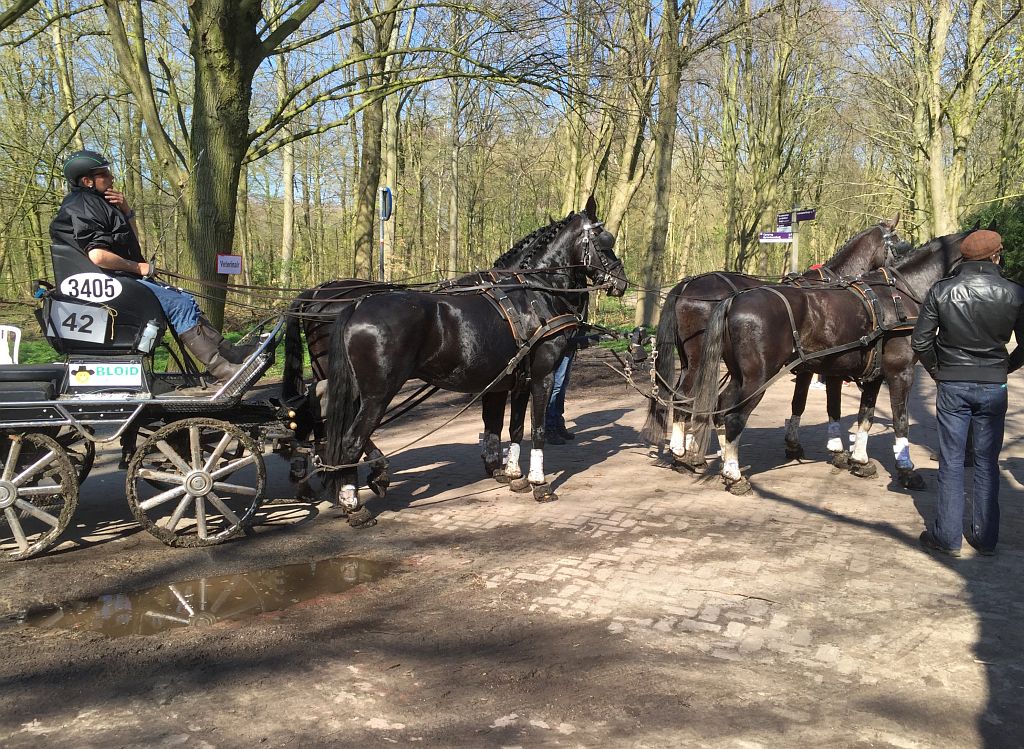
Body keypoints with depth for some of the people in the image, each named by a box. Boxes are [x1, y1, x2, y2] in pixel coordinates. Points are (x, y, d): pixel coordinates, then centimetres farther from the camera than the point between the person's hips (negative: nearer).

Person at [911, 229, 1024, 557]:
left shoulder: (941, 291, -7)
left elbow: (920, 341, -6)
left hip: (952, 386, -1)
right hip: (993, 387, 1)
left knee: (951, 463, 6)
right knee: (987, 463, 11)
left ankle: (947, 536, 12)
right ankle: (985, 537, 20)